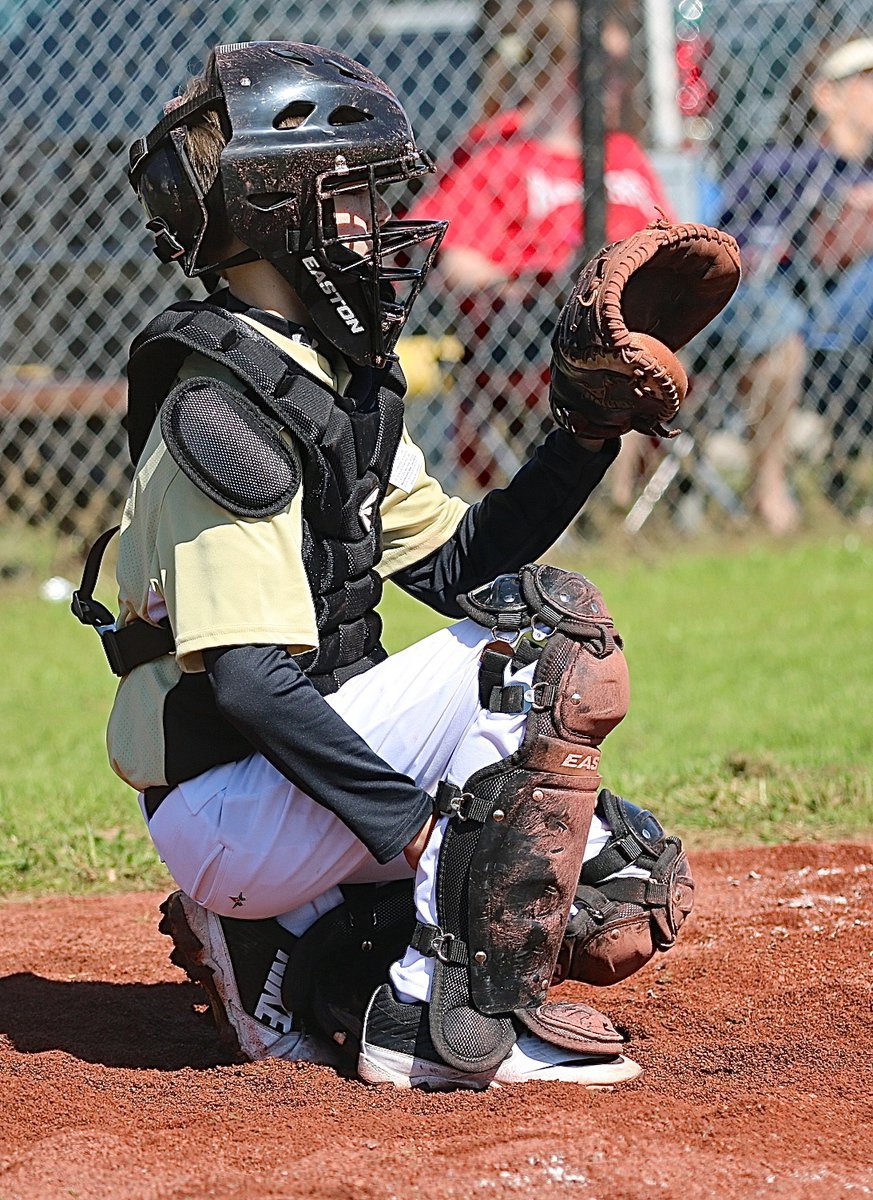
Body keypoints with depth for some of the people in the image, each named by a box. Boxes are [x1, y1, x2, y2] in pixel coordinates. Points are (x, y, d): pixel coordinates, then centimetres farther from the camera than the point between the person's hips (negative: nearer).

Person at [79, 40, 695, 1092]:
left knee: (638, 897, 6)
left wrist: (588, 435, 5)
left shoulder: (341, 387, 12)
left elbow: (456, 566, 16)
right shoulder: (224, 412, -18)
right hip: (227, 815, -10)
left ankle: (293, 975, 10)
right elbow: (248, 681, -26)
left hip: (288, 781, 10)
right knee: (548, 628, -20)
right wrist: (414, 822, -28)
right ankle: (453, 1021, -19)